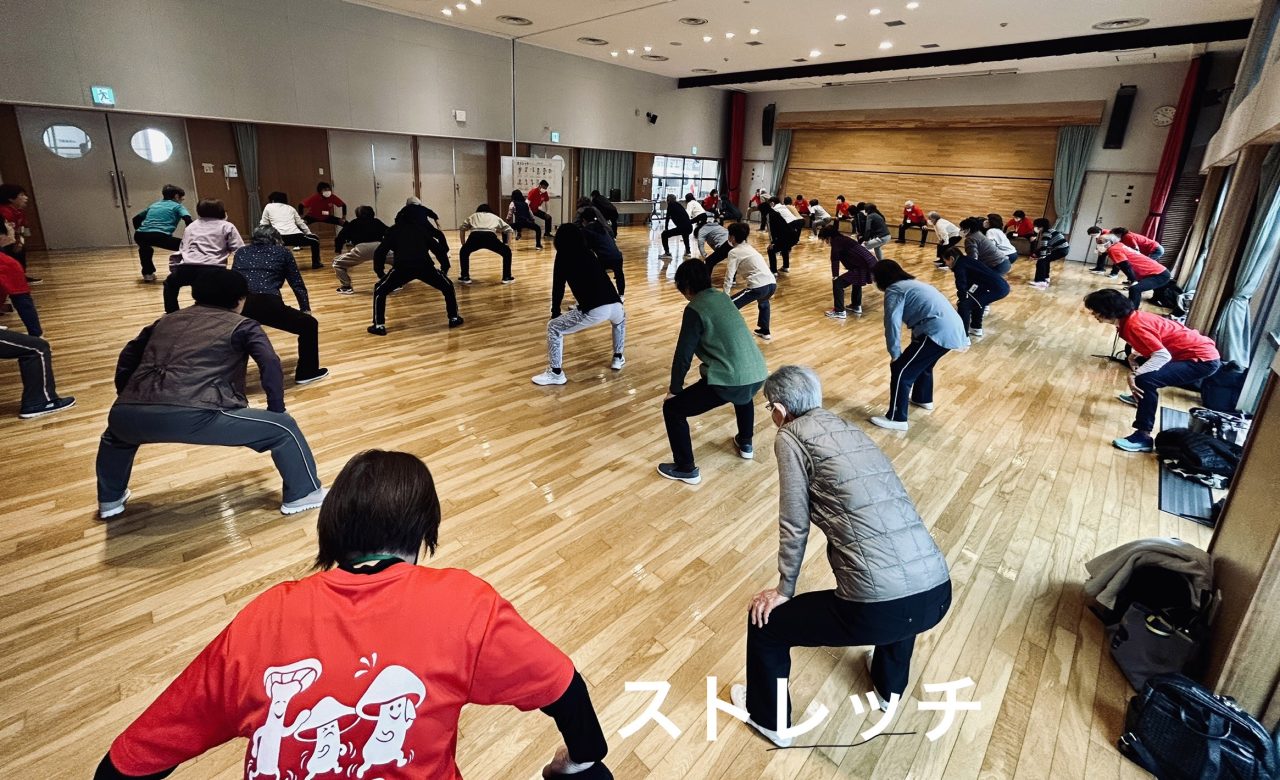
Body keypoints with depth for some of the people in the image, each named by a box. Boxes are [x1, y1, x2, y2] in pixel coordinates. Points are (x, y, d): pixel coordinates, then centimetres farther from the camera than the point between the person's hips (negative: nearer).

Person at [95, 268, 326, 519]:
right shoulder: (242, 325, 15)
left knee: (116, 430, 43)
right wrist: (276, 411, 11)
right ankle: (303, 495, 18)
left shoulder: (167, 319, 31)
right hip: (196, 416, -6)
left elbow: (127, 358, 37)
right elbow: (271, 364, 1)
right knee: (283, 427, 9)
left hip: (129, 414, 6)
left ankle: (110, 500, 54)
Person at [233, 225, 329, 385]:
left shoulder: (241, 252, 27)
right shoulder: (282, 252, 18)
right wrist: (306, 309, 23)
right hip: (269, 304, -4)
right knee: (309, 324, 18)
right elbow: (297, 284, 15)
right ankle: (306, 373, 21)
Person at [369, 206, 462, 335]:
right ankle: (454, 318, 27)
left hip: (403, 267, -1)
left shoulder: (394, 230, 23)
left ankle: (379, 326, 10)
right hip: (425, 266, 1)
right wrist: (445, 267, 36)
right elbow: (437, 248, 25)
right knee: (448, 287, 27)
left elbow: (380, 252, 16)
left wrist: (380, 272, 27)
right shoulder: (423, 228, 27)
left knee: (379, 291, 19)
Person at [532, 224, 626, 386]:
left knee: (553, 328, 12)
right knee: (621, 319, 42)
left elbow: (558, 287, 13)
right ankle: (618, 359, 43)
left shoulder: (563, 256, 12)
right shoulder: (589, 253, 26)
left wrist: (555, 313, 25)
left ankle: (556, 374, 11)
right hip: (615, 304, 6)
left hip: (594, 310, -5)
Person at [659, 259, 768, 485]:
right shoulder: (723, 297, 17)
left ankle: (686, 469, 13)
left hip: (728, 381, -8)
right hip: (757, 374, 8)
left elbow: (683, 354, -5)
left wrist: (674, 388, 10)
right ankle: (745, 443, 52)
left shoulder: (695, 309, -6)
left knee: (672, 408, 7)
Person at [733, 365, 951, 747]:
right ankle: (889, 686, 63)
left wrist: (783, 591, 15)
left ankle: (771, 720, 41)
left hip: (881, 609, -7)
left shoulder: (791, 435, -2)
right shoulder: (850, 428, 19)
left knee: (764, 621, 16)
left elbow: (795, 525, -1)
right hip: (939, 593, 7)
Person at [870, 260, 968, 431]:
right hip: (954, 330, 10)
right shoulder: (912, 283, 27)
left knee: (900, 370, -1)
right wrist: (913, 347, 29)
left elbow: (892, 325, -11)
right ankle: (923, 399, 52)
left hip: (938, 332, -10)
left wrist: (895, 355, -1)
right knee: (922, 363, 32)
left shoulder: (894, 290, -2)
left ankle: (896, 419, 4)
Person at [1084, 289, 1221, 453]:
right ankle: (1140, 397, 51)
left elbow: (1163, 356, -30)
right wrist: (1133, 356, 4)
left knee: (1146, 380, -27)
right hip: (1198, 350, 10)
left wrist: (1134, 375, -27)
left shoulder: (1134, 325, -24)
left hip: (1204, 359, -10)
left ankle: (1143, 437, -22)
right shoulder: (1131, 317, 5)